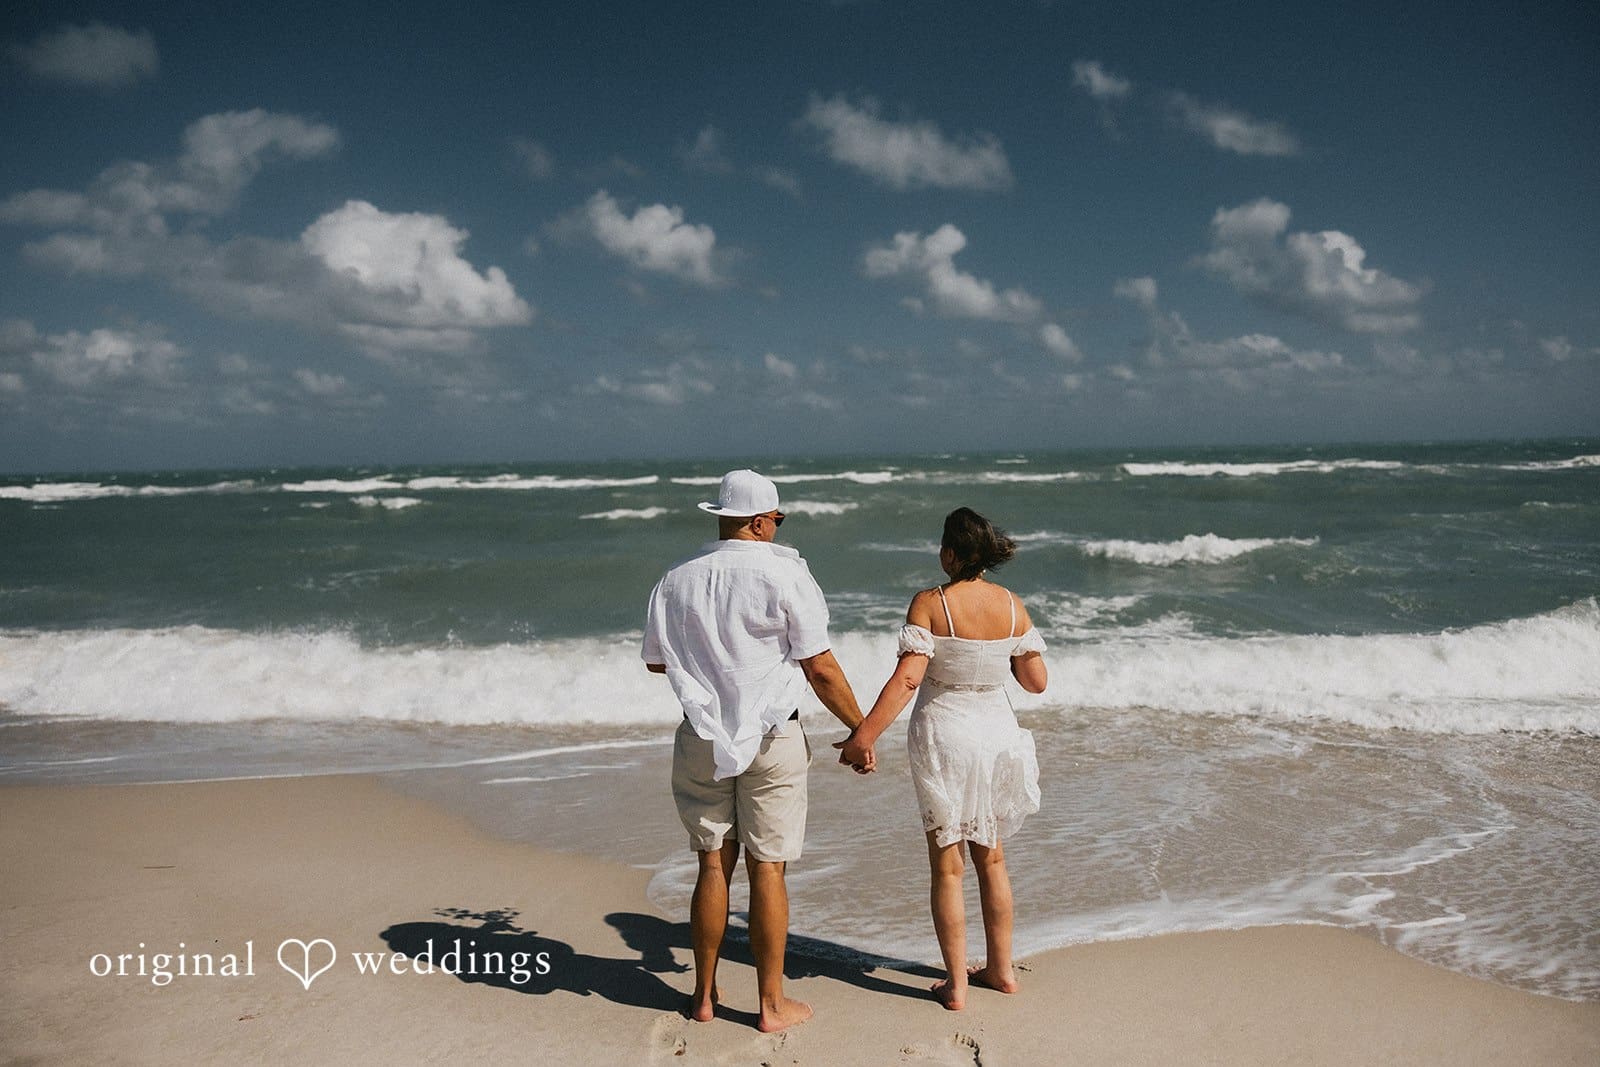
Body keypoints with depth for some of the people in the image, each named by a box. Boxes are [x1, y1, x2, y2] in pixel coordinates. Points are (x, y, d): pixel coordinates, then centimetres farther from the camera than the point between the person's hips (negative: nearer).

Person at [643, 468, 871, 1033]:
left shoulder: (676, 579, 1)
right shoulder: (784, 573, -11)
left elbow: (655, 660, 13)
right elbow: (820, 669, -11)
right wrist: (860, 732, 0)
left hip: (702, 737, 4)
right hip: (772, 738, -3)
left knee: (713, 865, 13)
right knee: (767, 870, 5)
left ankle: (704, 995, 24)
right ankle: (771, 1004, 16)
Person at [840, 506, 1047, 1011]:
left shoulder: (929, 603, -15)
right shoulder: (1011, 605, -3)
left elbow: (907, 677, -23)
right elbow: (1037, 681, 2)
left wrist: (864, 736, -21)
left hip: (943, 736, -4)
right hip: (997, 732, 4)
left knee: (946, 864, 8)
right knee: (991, 859, 20)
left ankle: (955, 984, 15)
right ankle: (1001, 969, 30)